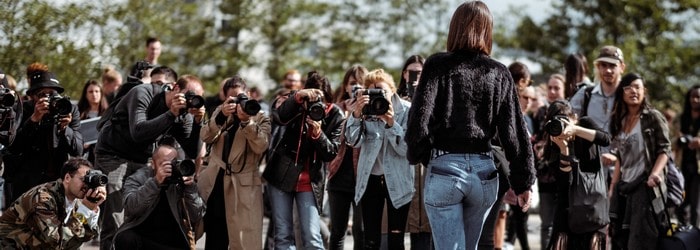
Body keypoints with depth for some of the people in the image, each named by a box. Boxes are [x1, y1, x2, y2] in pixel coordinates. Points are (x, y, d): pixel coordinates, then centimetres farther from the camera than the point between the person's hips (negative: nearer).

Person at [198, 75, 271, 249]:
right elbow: (205, 137, -3)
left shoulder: (260, 118, 2)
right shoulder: (221, 112, 14)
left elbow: (261, 146, -14)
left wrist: (246, 121, -25)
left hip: (244, 186, -4)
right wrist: (221, 116, -18)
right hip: (215, 182, 4)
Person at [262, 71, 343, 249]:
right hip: (281, 175, 1)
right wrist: (297, 96, -36)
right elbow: (277, 118, -24)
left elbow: (331, 154, -9)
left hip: (310, 181, -1)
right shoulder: (297, 104, -4)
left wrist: (318, 133, -27)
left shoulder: (335, 116, -6)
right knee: (283, 235, 2)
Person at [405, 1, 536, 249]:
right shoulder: (499, 73, 5)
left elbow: (419, 119, -9)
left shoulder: (438, 65, -3)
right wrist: (523, 181, 6)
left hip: (444, 167, -3)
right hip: (484, 171, 3)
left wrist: (417, 156, 9)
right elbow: (514, 130, 2)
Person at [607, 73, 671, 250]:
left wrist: (655, 173, -24)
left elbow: (664, 149, -8)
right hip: (623, 186, 7)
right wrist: (613, 187, 11)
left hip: (646, 185, -7)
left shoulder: (653, 117, -4)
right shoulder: (619, 120, 13)